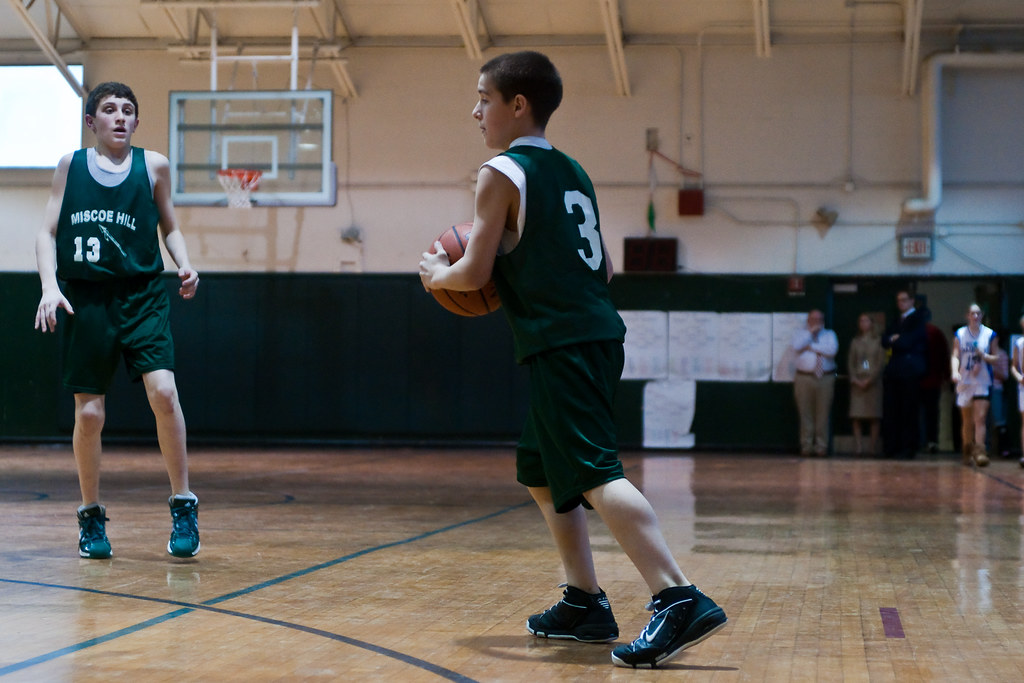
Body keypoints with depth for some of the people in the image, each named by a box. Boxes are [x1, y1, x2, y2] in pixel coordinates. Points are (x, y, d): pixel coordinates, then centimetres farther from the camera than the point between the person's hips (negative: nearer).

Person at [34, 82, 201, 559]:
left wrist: (185, 267, -2)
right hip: (86, 299, 0)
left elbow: (169, 227, 17)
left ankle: (183, 507, -7)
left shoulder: (153, 166, 8)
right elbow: (48, 232, 7)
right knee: (89, 413, -1)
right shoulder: (70, 165, 8)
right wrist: (49, 286, -9)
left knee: (163, 390, -19)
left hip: (141, 296, 0)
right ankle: (91, 517, 18)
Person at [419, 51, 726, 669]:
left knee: (594, 475, -16)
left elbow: (474, 273, -8)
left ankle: (680, 601, -27)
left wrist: (435, 273, 12)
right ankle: (585, 604, 20)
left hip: (560, 345, -9)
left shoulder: (502, 173, -5)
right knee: (542, 475, 20)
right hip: (598, 334, 9)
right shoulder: (573, 172, 20)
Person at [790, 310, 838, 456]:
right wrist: (810, 332, -6)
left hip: (825, 378, 0)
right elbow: (797, 347, -8)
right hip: (804, 378, 0)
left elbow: (832, 350, -7)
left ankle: (821, 446, 3)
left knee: (823, 414, -2)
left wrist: (811, 347, -5)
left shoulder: (829, 334, 13)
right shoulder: (800, 333, 14)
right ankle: (806, 446, 5)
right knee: (805, 413, -1)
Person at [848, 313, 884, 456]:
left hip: (873, 382, -2)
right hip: (857, 383, 2)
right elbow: (850, 363, 10)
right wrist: (855, 379, -5)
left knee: (874, 417, -4)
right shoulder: (855, 342, 13)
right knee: (857, 416, -5)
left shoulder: (877, 342, 5)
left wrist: (870, 380, -10)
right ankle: (858, 447, -5)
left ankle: (873, 447, -2)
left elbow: (881, 363, -2)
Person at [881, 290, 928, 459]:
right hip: (894, 370, 7)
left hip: (910, 370, -7)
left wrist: (894, 340, 3)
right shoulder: (896, 321, 21)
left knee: (909, 412, -3)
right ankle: (892, 448, 8)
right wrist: (894, 339, -9)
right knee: (890, 411, 4)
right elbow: (884, 341, 11)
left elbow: (908, 342, -12)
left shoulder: (918, 319, -2)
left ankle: (908, 448, 0)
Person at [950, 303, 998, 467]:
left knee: (980, 418, -14)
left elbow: (995, 359, 7)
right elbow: (955, 356, -3)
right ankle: (967, 452, 22)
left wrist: (984, 356, -14)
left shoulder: (990, 335, 4)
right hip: (964, 381, 1)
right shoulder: (960, 334, 5)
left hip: (983, 382, -1)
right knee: (967, 421, 8)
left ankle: (979, 452, -17)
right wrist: (955, 372, -21)